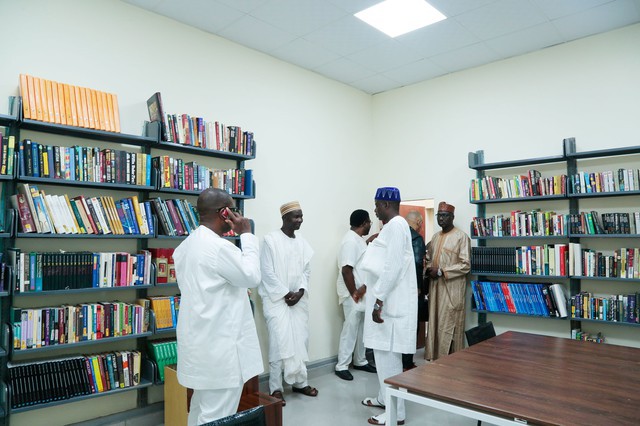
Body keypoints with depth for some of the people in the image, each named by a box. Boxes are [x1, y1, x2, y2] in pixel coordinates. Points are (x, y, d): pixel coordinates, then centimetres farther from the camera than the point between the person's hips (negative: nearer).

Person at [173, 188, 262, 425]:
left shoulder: (187, 245, 11)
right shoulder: (219, 247, -21)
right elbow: (252, 277, -11)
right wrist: (246, 235, -7)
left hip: (202, 344, 10)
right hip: (220, 346, -10)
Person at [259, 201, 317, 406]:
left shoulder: (302, 242, 9)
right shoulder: (271, 239, -9)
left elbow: (306, 270, 9)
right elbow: (267, 272, -12)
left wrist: (300, 291, -6)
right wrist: (286, 294, -13)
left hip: (298, 299, 6)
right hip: (276, 299, -6)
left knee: (300, 340, 9)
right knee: (280, 342, -7)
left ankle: (300, 382, 24)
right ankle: (276, 388, 6)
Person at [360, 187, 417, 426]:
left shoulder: (396, 225, -16)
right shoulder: (391, 226, 15)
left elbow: (393, 266, -23)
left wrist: (378, 300, -22)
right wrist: (369, 289, 24)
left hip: (390, 302, -10)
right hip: (385, 299, 10)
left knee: (388, 355, -3)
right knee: (383, 352, 18)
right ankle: (385, 398, 32)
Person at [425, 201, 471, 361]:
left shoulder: (461, 237, -8)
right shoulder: (435, 237, 14)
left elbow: (466, 265, -13)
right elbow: (429, 258, 23)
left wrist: (441, 271, -17)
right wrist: (429, 269, 1)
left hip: (452, 288, -7)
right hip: (435, 286, 7)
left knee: (448, 325, -4)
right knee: (435, 322, 9)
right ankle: (436, 356, 19)